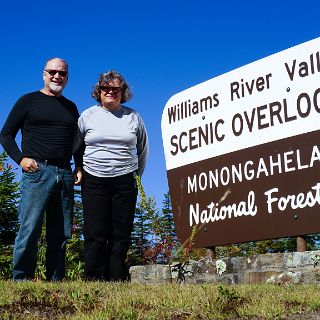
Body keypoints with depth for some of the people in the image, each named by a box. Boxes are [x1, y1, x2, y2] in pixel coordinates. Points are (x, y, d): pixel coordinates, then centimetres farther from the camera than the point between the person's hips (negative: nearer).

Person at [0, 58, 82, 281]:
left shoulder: (71, 107, 21)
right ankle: (21, 280, -4)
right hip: (37, 171, -4)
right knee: (30, 230, -11)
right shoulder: (29, 101, 8)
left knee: (61, 234, 3)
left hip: (65, 174, 5)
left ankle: (55, 283, 9)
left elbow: (77, 142, 26)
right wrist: (21, 159, -8)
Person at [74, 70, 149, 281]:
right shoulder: (88, 116, 7)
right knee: (95, 234, -5)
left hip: (125, 183, 1)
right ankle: (93, 281, 0)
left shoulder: (133, 117, 9)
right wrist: (81, 169, 13)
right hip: (94, 182, 0)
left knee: (121, 236, 0)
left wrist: (137, 173, 18)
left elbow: (143, 149, 20)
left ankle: (117, 282, 5)